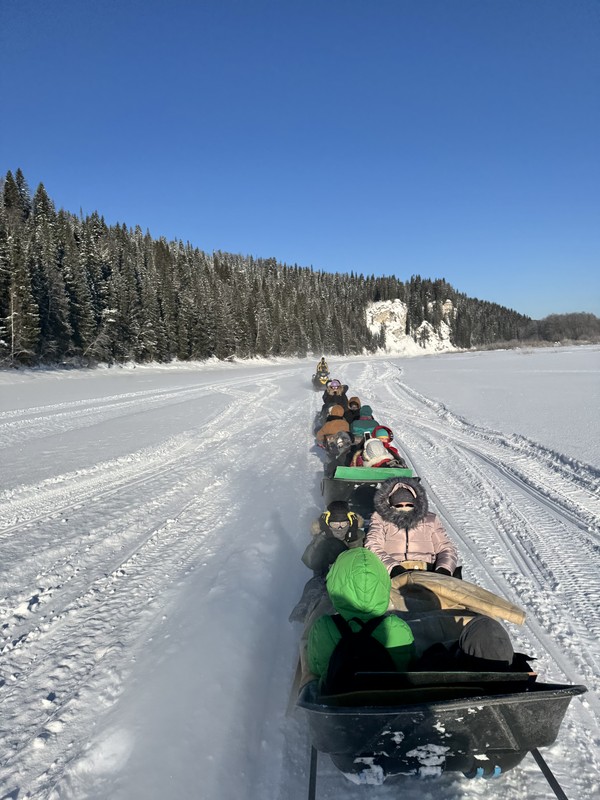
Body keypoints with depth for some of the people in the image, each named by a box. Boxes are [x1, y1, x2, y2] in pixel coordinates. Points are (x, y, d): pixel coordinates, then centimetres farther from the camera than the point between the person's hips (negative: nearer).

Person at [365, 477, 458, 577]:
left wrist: (444, 570, -9)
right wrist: (394, 568, -20)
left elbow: (447, 549, 14)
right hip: (392, 574, -1)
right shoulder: (380, 519, 13)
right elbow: (372, 547, -1)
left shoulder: (430, 520, 20)